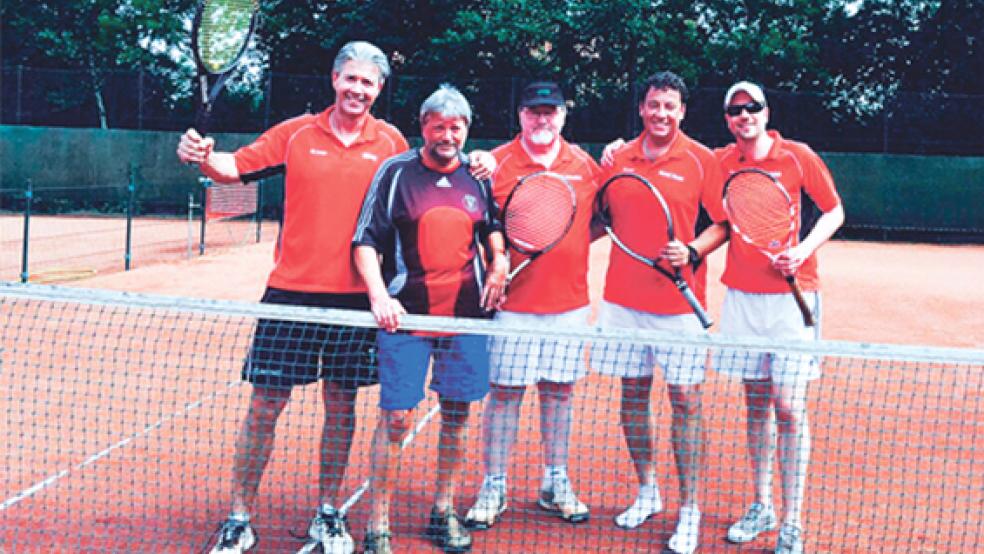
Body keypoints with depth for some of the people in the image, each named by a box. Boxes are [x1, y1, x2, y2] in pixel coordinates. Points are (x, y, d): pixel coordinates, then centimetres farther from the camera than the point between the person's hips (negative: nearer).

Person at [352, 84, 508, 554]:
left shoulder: (478, 176, 8)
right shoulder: (395, 172, -2)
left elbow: (493, 225, 26)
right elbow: (365, 241, -4)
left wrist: (498, 261, 9)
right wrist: (379, 296, -16)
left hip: (466, 316, 4)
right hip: (406, 316, -4)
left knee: (457, 414, 11)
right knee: (395, 418, -4)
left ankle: (443, 511, 28)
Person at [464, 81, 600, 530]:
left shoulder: (585, 165, 6)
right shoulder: (496, 164, -3)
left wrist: (572, 239, -1)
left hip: (569, 303, 3)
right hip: (514, 303, -3)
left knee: (559, 392, 11)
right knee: (504, 393, 2)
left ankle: (555, 484, 24)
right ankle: (493, 488, 14)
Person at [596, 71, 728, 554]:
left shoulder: (702, 161, -2)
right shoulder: (620, 158, 8)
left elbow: (724, 223, -1)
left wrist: (692, 251, -16)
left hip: (678, 301, -4)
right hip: (624, 296, 4)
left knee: (684, 400, -1)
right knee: (632, 393, 10)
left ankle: (689, 509, 10)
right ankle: (646, 492, 28)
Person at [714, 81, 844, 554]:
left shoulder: (798, 156, -3)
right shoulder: (720, 162, 4)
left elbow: (834, 212, 4)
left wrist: (802, 252, -14)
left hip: (791, 294, -3)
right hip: (742, 296, 3)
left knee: (788, 406, -6)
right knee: (755, 403, 11)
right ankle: (760, 507, 24)